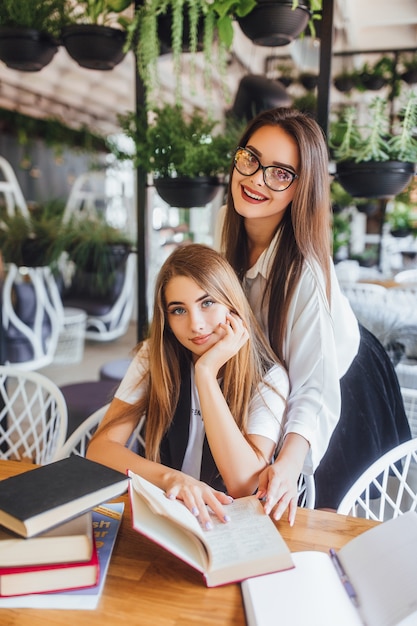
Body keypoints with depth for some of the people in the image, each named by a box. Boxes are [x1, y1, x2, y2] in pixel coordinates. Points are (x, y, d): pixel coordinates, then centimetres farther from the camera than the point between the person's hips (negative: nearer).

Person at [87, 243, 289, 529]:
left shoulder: (268, 377, -11)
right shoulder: (154, 357, -5)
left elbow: (243, 484, -21)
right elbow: (100, 447, -10)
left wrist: (207, 371, -24)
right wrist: (171, 478, -28)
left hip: (232, 521, -1)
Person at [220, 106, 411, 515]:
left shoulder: (306, 270, -38)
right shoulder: (228, 224, -18)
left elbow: (315, 386, -41)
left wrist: (288, 464, -54)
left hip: (341, 384, -6)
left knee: (322, 511, 10)